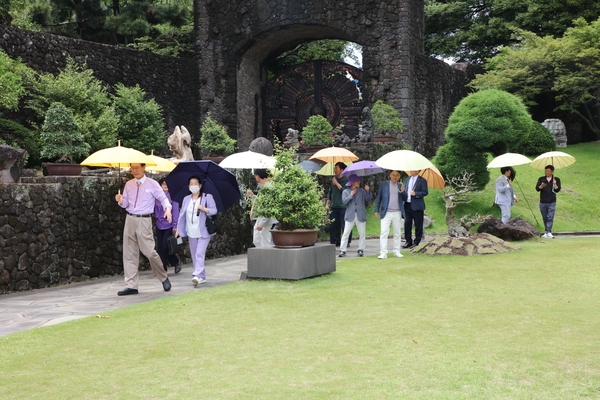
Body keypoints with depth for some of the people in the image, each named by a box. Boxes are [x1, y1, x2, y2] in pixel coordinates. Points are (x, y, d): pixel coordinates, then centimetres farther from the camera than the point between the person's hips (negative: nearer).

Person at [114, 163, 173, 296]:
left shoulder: (152, 184, -3)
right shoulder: (128, 184, 11)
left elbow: (163, 198, -1)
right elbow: (126, 204, 15)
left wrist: (168, 208, -21)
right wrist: (121, 201, -8)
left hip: (144, 220, -5)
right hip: (130, 219, 5)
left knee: (149, 252, -9)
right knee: (129, 254, 4)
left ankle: (164, 278, 13)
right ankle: (131, 285, 9)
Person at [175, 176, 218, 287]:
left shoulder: (207, 197, 3)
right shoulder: (186, 199, 16)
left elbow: (214, 210, -4)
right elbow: (182, 214, 16)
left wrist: (204, 209, -23)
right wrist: (178, 229, 11)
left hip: (203, 231, -5)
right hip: (191, 232, 5)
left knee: (199, 254, -17)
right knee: (194, 255, 6)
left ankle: (197, 275, -26)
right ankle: (202, 277, 14)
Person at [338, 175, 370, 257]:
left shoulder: (361, 191, 11)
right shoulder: (346, 192, 7)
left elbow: (368, 199, 1)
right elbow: (344, 201, -5)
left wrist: (367, 191, -12)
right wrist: (351, 195, -9)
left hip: (361, 216, 2)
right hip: (350, 216, -2)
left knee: (362, 234, 4)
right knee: (346, 233, -4)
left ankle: (361, 250, 13)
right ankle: (342, 250, 0)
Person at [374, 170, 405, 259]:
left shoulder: (400, 186, 10)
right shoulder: (384, 184, 4)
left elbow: (404, 199, 7)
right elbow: (378, 198, 6)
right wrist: (376, 211, 1)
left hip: (397, 213, 3)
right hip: (386, 213, -3)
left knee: (397, 233, 8)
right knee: (384, 232, -9)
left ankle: (397, 251, 18)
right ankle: (383, 253, -9)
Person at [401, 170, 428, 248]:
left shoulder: (422, 180, -4)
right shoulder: (407, 179, 16)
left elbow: (425, 192, -9)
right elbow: (404, 191, 20)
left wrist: (415, 193, -20)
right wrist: (402, 191, -3)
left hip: (417, 206, -6)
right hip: (407, 205, 6)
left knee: (418, 225, 1)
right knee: (407, 224, 7)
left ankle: (416, 242, 9)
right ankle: (408, 241, 17)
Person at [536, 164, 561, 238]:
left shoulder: (556, 179, 4)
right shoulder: (541, 179, 9)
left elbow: (557, 190, -3)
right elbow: (537, 188, -2)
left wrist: (555, 184, -20)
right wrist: (541, 186, -21)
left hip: (551, 202, -2)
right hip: (543, 202, 2)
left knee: (550, 217, -10)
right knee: (545, 218, 7)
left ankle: (548, 232, -14)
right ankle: (546, 232, 14)